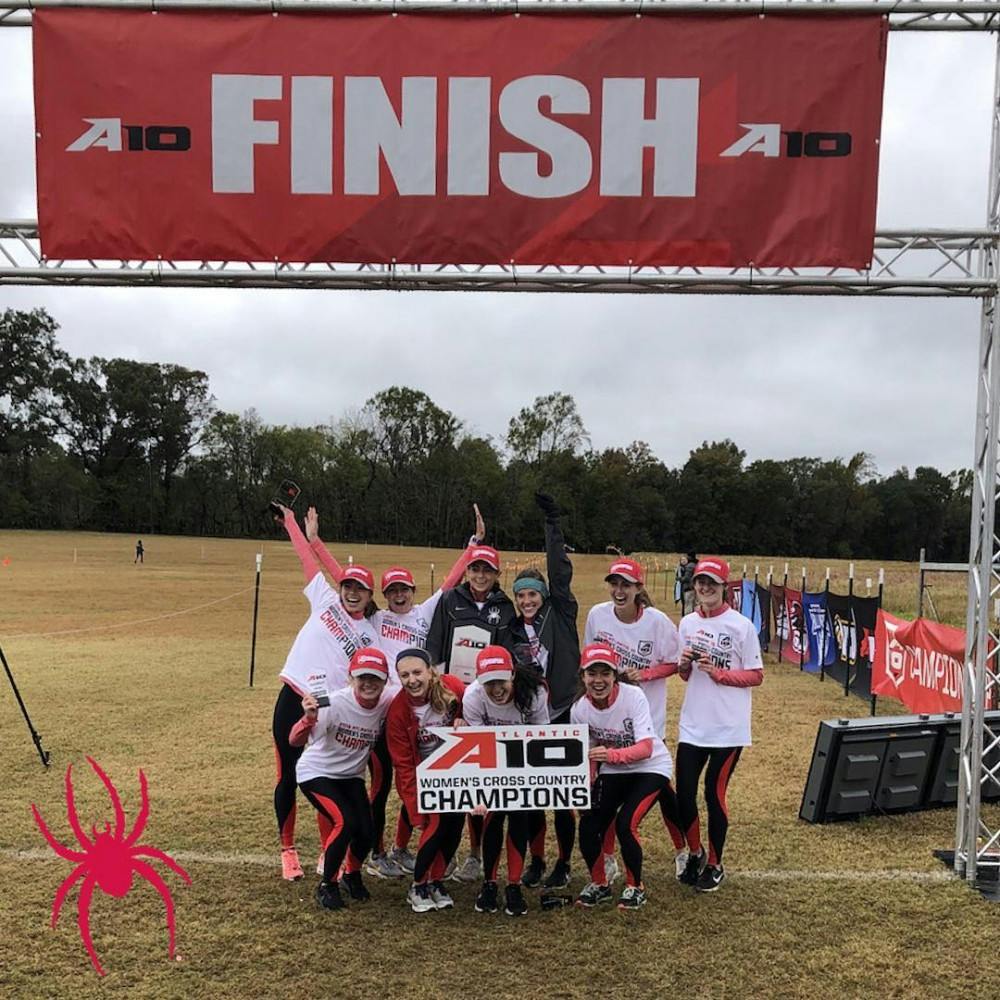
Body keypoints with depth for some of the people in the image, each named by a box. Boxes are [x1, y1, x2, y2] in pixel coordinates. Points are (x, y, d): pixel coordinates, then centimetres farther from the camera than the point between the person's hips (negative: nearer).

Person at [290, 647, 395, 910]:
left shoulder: (389, 702, -18)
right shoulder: (336, 703, -29)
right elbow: (295, 741, -34)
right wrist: (309, 719, -57)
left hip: (351, 776, 4)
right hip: (315, 773, -4)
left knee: (366, 832, -8)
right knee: (345, 822, -22)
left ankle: (353, 874, 27)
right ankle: (327, 885, 3)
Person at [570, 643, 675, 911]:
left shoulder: (633, 697, -27)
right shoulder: (579, 710, -15)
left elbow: (646, 748, -35)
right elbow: (588, 753, -1)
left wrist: (612, 754, -50)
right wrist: (587, 782, -14)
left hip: (651, 767, -4)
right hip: (612, 771, 4)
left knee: (625, 823, -21)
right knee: (588, 826, -9)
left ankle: (635, 887, 6)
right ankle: (598, 884, 19)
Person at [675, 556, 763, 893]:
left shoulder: (741, 626, -8)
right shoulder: (688, 623, 6)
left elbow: (756, 676, -6)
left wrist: (718, 672, -18)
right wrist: (684, 664, -7)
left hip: (728, 729, -4)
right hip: (692, 726, 4)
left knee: (715, 795, 4)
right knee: (684, 794, 6)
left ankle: (714, 865, 23)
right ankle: (695, 854, 30)